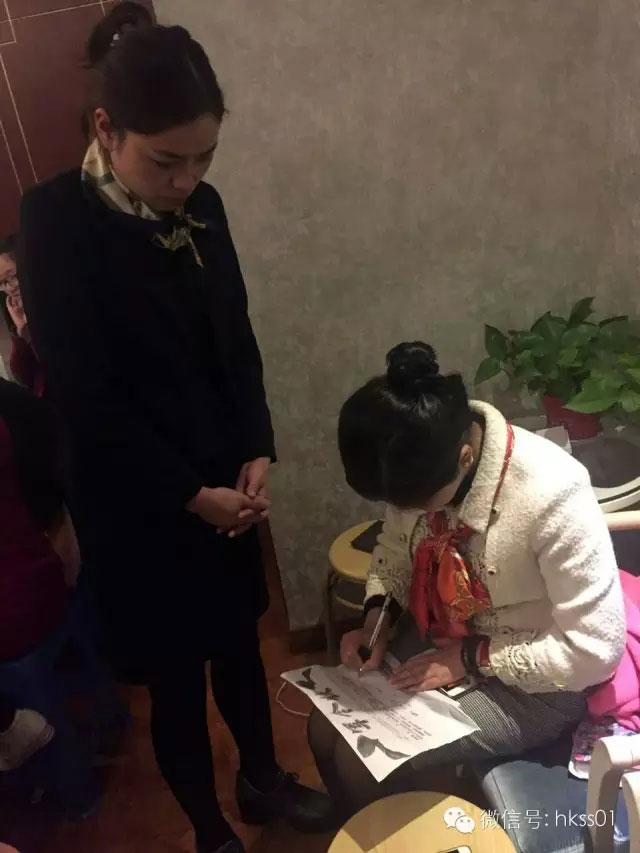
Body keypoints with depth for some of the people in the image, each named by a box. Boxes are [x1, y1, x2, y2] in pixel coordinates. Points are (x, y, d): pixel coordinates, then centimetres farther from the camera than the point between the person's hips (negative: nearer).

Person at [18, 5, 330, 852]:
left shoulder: (201, 207, 1)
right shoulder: (55, 222, -16)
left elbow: (238, 343, 7)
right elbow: (85, 396, -18)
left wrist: (257, 453, -4)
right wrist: (190, 494, -15)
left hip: (226, 482, 6)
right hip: (138, 506, -5)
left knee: (241, 640, 23)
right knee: (176, 674, 12)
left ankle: (263, 780, 49)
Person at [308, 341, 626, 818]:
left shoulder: (552, 493, -34)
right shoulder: (420, 465, -16)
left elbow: (597, 650, -25)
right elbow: (396, 547, 5)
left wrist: (473, 657, -21)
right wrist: (377, 620, -11)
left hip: (533, 681, -6)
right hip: (439, 633, 6)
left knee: (363, 763, -13)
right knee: (326, 732, 1)